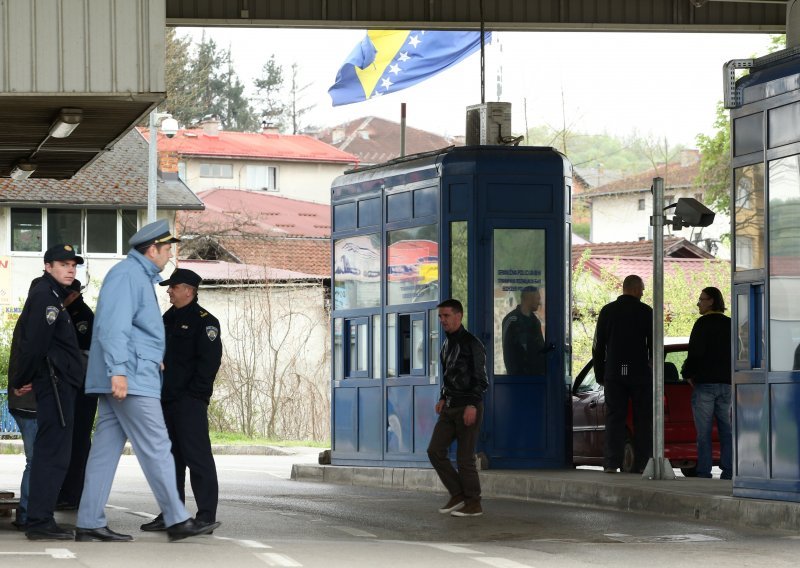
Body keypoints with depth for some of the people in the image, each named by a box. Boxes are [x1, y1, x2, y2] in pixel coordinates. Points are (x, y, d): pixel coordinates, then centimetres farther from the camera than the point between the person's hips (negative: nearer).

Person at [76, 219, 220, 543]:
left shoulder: (141, 277, 23)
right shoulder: (127, 274, -10)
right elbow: (113, 325, -20)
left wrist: (153, 359, 25)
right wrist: (118, 370, -26)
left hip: (125, 378, 11)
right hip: (131, 380, -11)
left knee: (106, 449, 6)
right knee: (156, 448, -8)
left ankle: (89, 524, 4)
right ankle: (177, 520, -5)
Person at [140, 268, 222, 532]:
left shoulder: (204, 321, -6)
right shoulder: (168, 319, 18)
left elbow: (210, 361, -13)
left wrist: (194, 394, -16)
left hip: (190, 402, -8)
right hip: (165, 401, 8)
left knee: (197, 457, -9)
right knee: (170, 458, 10)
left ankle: (206, 517, -9)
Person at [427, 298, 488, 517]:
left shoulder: (472, 344, -11)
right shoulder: (447, 344, 14)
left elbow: (481, 379, -14)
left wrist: (472, 405, -23)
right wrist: (443, 399, 12)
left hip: (468, 408, -8)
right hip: (450, 408, 8)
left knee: (464, 457, -5)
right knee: (435, 451, -2)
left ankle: (473, 504, 6)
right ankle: (457, 495, 8)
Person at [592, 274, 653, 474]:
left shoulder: (607, 311, 5)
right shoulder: (646, 312, -3)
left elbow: (598, 345, 7)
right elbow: (654, 345, -3)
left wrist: (600, 374, 14)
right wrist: (656, 372, 5)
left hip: (613, 373, 2)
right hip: (640, 373, -2)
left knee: (614, 418, 4)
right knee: (643, 420, 4)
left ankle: (611, 463, -3)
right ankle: (641, 463, 0)